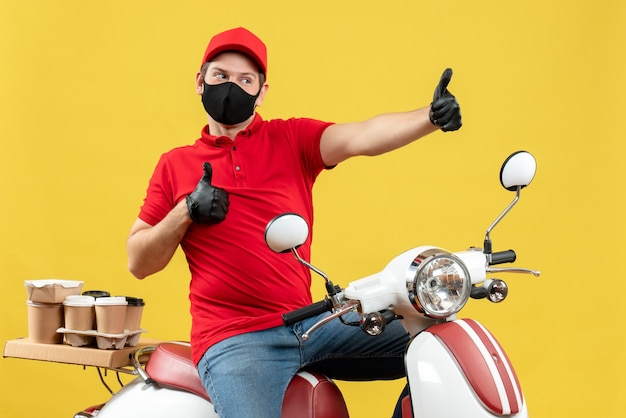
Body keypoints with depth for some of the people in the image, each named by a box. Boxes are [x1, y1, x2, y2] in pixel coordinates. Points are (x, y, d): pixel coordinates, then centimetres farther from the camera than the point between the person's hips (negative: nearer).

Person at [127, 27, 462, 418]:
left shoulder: (292, 139, 8)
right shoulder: (175, 165, 9)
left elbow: (361, 137, -12)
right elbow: (138, 263, 9)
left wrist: (430, 117, -31)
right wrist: (186, 212, -8)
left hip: (311, 324, 3)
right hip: (233, 339, -2)